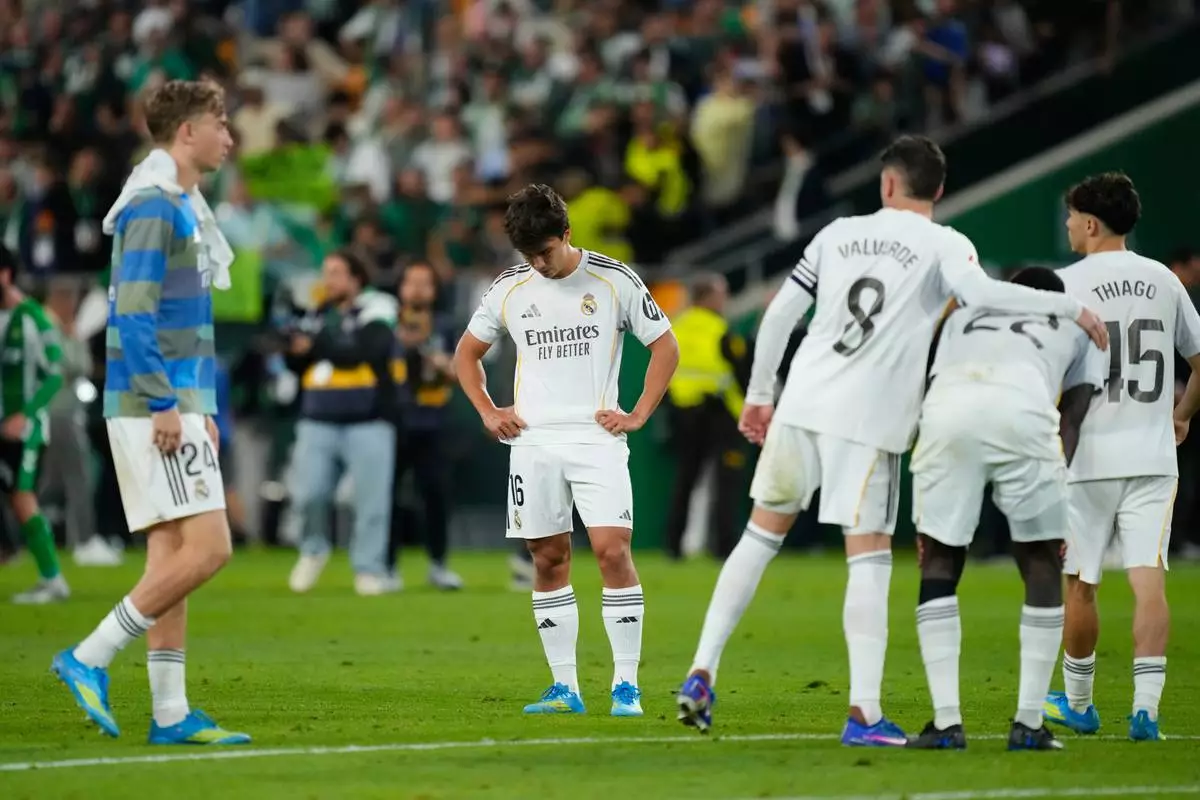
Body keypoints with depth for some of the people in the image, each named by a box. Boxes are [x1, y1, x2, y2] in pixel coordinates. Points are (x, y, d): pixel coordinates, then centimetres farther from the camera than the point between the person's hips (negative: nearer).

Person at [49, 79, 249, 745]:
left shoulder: (184, 207, 19)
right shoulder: (151, 205, -12)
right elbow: (133, 313, -19)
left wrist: (201, 409, 19)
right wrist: (164, 404, -20)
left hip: (173, 408, 10)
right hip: (150, 408, -10)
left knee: (171, 555, 7)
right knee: (206, 548, -13)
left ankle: (171, 714, 7)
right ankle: (89, 659, -8)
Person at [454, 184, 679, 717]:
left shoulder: (614, 281, -2)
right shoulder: (509, 289, 6)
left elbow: (665, 347, 6)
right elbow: (467, 353, 21)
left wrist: (638, 415, -2)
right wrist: (487, 412, 8)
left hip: (597, 438, -3)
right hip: (533, 441, 3)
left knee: (613, 551, -14)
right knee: (549, 560, 4)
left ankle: (626, 685, -9)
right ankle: (565, 688, 10)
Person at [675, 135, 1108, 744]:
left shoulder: (839, 233, 14)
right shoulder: (943, 245, 1)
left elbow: (779, 313, 13)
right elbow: (977, 292, -20)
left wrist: (759, 393, 23)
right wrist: (1066, 305, -12)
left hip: (802, 401, 4)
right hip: (869, 420, -4)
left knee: (762, 535, 16)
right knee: (870, 559, -2)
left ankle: (701, 673, 13)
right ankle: (864, 715, -8)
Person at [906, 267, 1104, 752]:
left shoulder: (963, 317, 41)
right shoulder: (1078, 326, 36)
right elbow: (1071, 419, 23)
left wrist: (927, 513, 32)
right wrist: (1056, 491, 18)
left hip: (949, 408, 2)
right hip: (1025, 412, -1)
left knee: (939, 562, 16)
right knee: (1043, 565, 17)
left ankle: (946, 722, 7)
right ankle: (1029, 724, 14)